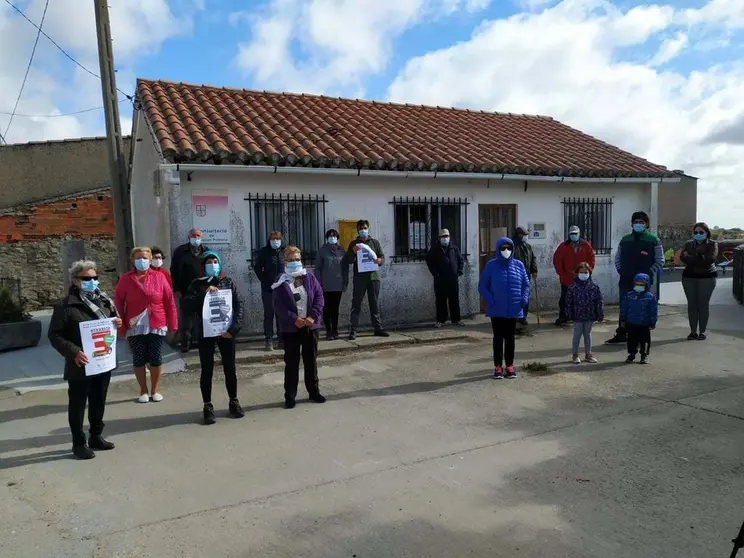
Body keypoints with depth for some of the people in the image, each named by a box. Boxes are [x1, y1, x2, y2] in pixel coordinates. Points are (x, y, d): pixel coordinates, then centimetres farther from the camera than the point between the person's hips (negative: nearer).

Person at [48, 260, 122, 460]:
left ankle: (96, 436, 32)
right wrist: (73, 352, -25)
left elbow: (113, 320, 21)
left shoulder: (104, 300, 8)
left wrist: (117, 322, -4)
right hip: (80, 366, -6)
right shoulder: (65, 305, -12)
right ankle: (79, 443, 19)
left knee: (99, 402, 17)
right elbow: (54, 335, -13)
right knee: (78, 405, 7)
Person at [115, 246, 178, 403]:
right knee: (138, 360, 6)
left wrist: (172, 324, -2)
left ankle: (155, 390, 23)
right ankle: (143, 390, 23)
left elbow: (169, 302, 0)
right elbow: (118, 304, 1)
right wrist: (121, 327, -4)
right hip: (135, 328, 0)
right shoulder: (125, 279, -1)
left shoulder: (159, 277, -1)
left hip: (156, 326, 0)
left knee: (156, 359, 6)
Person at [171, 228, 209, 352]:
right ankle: (185, 343, 7)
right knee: (186, 318, 2)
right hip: (185, 291, -2)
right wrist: (176, 289, -5)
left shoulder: (206, 251, 8)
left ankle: (196, 341, 15)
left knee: (200, 318, 5)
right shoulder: (180, 251, 3)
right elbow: (174, 271, 1)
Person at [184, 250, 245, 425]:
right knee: (207, 370, 5)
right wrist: (205, 293, -23)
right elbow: (189, 304, -11)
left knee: (230, 369, 8)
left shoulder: (228, 282, 5)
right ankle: (208, 406, 16)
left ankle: (234, 402, 23)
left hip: (226, 331, 1)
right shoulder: (197, 284, 3)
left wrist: (234, 328, -12)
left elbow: (238, 305, -1)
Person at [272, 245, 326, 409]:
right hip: (290, 328, -2)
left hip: (310, 325, 3)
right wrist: (294, 319, -19)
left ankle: (314, 391, 25)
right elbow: (278, 306, -10)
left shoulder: (310, 277, 5)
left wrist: (313, 316, -13)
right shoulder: (281, 282, -3)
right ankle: (290, 395, 14)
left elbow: (319, 297, 0)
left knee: (311, 360, 12)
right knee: (291, 362, 4)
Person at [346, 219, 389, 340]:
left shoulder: (375, 242, 11)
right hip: (359, 278, -2)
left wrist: (380, 260, -15)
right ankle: (353, 330, -2)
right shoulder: (353, 244, 6)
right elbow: (349, 261, 1)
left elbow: (382, 257, 9)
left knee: (375, 304, 8)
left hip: (373, 276, 2)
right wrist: (353, 252, -19)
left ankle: (378, 328, 15)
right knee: (356, 304, -3)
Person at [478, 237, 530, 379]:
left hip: (513, 310, 2)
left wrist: (524, 298, -5)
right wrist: (490, 300, -14)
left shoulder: (518, 265, 3)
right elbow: (482, 286, -2)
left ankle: (510, 365, 22)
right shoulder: (491, 265, -4)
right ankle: (498, 366, 14)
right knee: (498, 338, 7)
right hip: (497, 310, -2)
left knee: (510, 338, 11)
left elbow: (526, 284, 11)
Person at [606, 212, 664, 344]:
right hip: (625, 280, 3)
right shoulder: (625, 240, 12)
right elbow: (617, 258, 19)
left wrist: (649, 274, -7)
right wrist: (621, 271, 6)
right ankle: (621, 334, 13)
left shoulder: (653, 240, 1)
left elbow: (659, 261, 1)